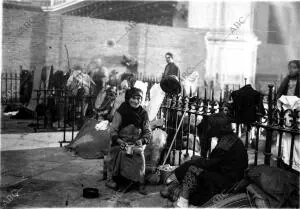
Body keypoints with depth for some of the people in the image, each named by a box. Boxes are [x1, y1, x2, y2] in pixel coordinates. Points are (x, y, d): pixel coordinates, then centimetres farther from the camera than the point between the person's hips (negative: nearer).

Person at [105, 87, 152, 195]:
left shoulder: (143, 114, 7)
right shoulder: (120, 112, -1)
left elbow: (148, 132, 8)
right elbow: (113, 130, -3)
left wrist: (142, 140, -12)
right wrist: (119, 141, -20)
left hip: (137, 143, 1)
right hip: (121, 142, -1)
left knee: (139, 154, -28)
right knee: (120, 153, -30)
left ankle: (140, 183, -19)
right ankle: (111, 178, -17)